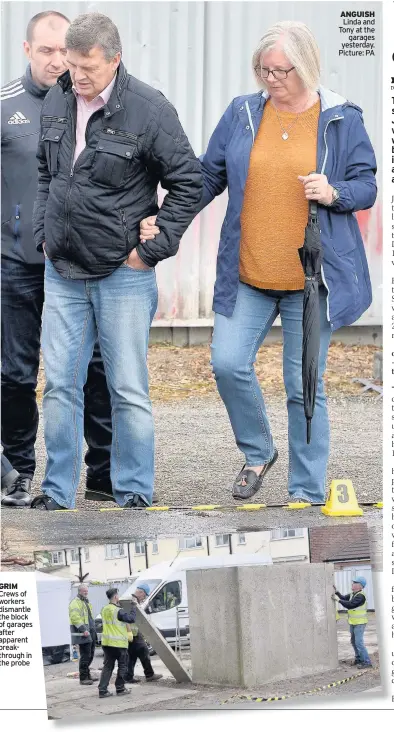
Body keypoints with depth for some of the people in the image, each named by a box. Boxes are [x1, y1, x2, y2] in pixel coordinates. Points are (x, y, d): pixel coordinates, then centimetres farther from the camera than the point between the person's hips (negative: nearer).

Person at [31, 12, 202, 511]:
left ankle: (134, 492, 11)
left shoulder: (149, 110, -13)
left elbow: (188, 181, -8)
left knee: (129, 390, 1)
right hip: (62, 271, 5)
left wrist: (153, 249, -8)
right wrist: (43, 233, 11)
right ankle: (57, 492, 14)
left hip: (123, 274, -5)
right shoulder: (57, 102, 5)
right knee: (59, 384, 6)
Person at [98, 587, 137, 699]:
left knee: (107, 666, 9)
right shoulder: (118, 611, -17)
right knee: (122, 666, 10)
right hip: (119, 643, -6)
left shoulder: (104, 610, 6)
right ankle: (120, 688, 15)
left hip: (107, 643, 6)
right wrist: (133, 609, 2)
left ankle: (102, 690, 2)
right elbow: (131, 619, -13)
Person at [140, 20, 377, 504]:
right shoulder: (241, 114, 6)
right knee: (228, 363, -9)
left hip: (311, 280, -2)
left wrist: (334, 193, -18)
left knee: (305, 385, 1)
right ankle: (257, 453, 17)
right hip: (247, 277, 2)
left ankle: (307, 492, 11)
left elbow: (366, 186, 4)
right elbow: (208, 176, 12)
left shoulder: (342, 120, 0)